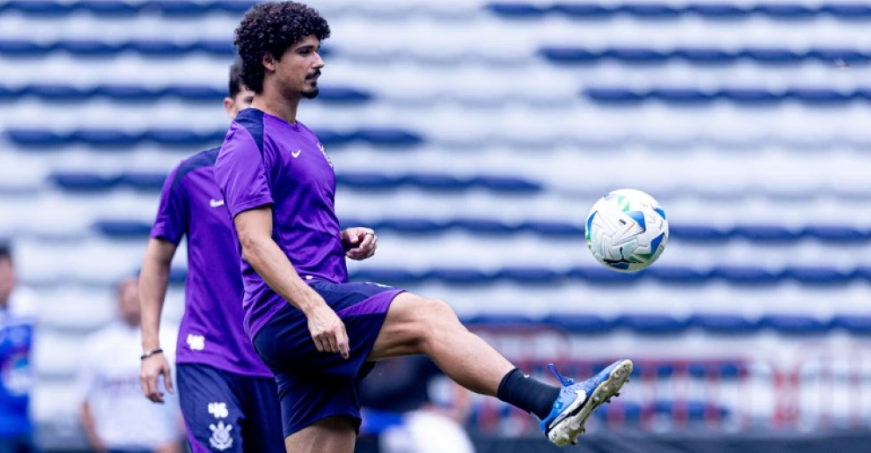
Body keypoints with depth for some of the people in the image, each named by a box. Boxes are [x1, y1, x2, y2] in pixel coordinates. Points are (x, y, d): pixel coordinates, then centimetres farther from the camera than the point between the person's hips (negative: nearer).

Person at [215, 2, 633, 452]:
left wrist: (346, 239, 11)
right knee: (429, 316, -24)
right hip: (287, 311, -10)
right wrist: (313, 308, -28)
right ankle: (552, 404, -39)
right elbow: (255, 244, -16)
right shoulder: (247, 142, -4)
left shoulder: (303, 140, 25)